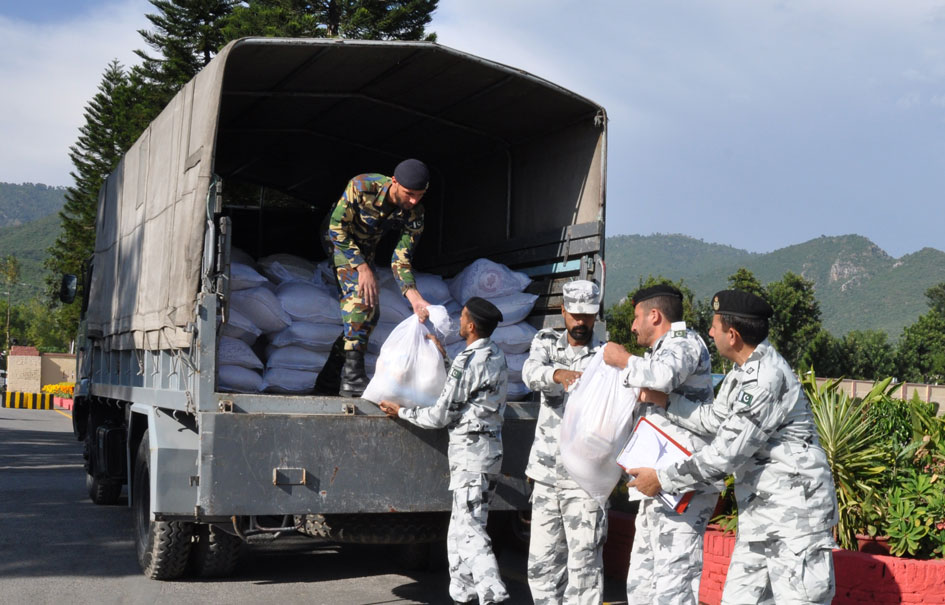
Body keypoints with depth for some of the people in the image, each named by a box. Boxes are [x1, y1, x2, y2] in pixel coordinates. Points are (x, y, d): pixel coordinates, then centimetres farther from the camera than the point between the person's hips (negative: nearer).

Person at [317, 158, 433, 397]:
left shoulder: (415, 214, -22)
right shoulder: (361, 186, -35)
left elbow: (401, 259, -19)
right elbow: (337, 228, -27)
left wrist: (414, 297, -34)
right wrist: (362, 267, -33)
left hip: (365, 247, 6)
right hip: (337, 237, -6)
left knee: (369, 313, 2)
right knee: (359, 295, -28)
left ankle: (328, 379, 13)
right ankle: (353, 375, -34)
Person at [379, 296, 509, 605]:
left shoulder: (467, 362, -16)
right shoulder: (498, 357, 10)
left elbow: (440, 416, -11)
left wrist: (401, 412, 2)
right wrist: (444, 357, 26)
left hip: (469, 450, -9)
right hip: (492, 446, 9)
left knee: (469, 528, -9)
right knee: (460, 525, 14)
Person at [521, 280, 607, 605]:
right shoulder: (547, 341, 9)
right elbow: (531, 372, -13)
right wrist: (558, 373, -36)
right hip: (547, 471, 4)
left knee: (584, 561, -5)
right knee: (542, 561, 10)